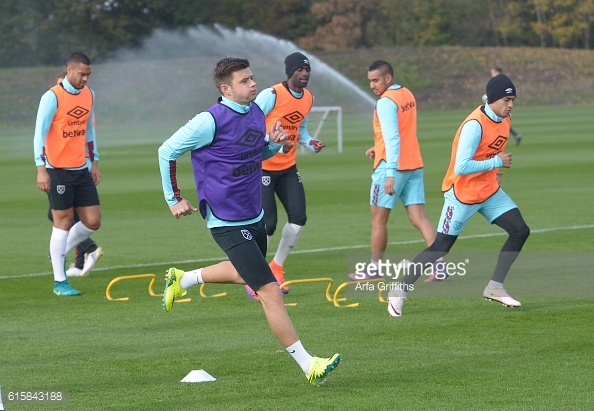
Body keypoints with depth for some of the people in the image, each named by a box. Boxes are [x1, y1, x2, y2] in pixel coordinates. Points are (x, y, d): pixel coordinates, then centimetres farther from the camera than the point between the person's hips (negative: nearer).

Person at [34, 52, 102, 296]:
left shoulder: (88, 95, 9)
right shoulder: (52, 97, -11)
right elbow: (39, 134, -12)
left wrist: (94, 162, 19)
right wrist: (41, 169, -19)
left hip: (81, 169, 6)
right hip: (58, 169, -6)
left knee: (93, 221, 1)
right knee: (63, 221, -4)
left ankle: (59, 253, 26)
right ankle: (59, 282, 5)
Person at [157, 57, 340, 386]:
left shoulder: (256, 112, 3)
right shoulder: (211, 121, -19)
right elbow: (167, 151, -8)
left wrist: (275, 142, -2)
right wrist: (174, 199, -3)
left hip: (255, 216, 9)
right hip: (228, 223, -9)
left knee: (247, 274, 31)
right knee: (269, 292, -10)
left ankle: (182, 279, 49)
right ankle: (308, 366, -7)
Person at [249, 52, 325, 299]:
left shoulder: (308, 98, 6)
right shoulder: (271, 95, -18)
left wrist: (310, 143, 1)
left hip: (288, 167, 7)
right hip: (263, 167, -7)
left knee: (298, 218, -2)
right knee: (267, 224, -12)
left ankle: (276, 267, 17)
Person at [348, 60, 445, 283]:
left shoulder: (386, 102, -15)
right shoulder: (407, 95, 12)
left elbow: (393, 139, -22)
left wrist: (390, 174, -26)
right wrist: (379, 148, 21)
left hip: (393, 166, -8)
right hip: (414, 164, 8)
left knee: (378, 219, 6)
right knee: (418, 217, 2)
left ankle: (373, 268, 15)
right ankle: (439, 265, -10)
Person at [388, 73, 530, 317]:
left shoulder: (504, 119, 1)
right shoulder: (475, 125, -26)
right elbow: (462, 166, -32)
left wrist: (493, 170, 5)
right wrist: (496, 162, -24)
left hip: (489, 190, 8)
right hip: (462, 194, -8)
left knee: (520, 231, -2)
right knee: (441, 247, -5)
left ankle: (495, 288, 7)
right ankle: (399, 292, 7)